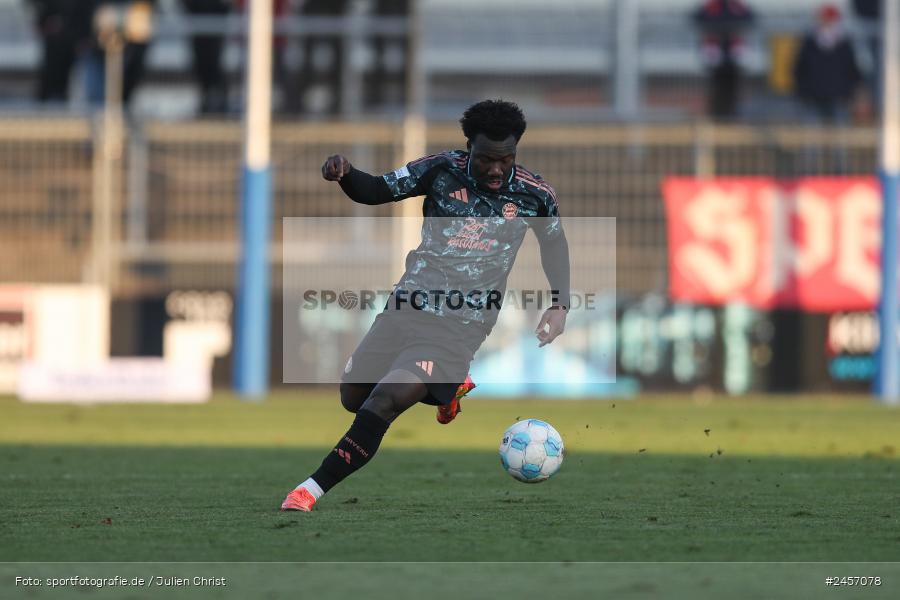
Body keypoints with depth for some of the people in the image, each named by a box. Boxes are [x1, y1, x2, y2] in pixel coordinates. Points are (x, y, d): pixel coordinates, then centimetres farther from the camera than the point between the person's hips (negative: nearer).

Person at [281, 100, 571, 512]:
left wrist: (559, 307, 10)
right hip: (405, 308, 4)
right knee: (353, 397, 14)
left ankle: (313, 489, -19)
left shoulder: (535, 195, -1)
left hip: (459, 327, -4)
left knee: (384, 400, -22)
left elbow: (555, 243, 19)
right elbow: (376, 191, 3)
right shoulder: (442, 171, -2)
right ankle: (448, 385, 37)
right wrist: (344, 174, -19)